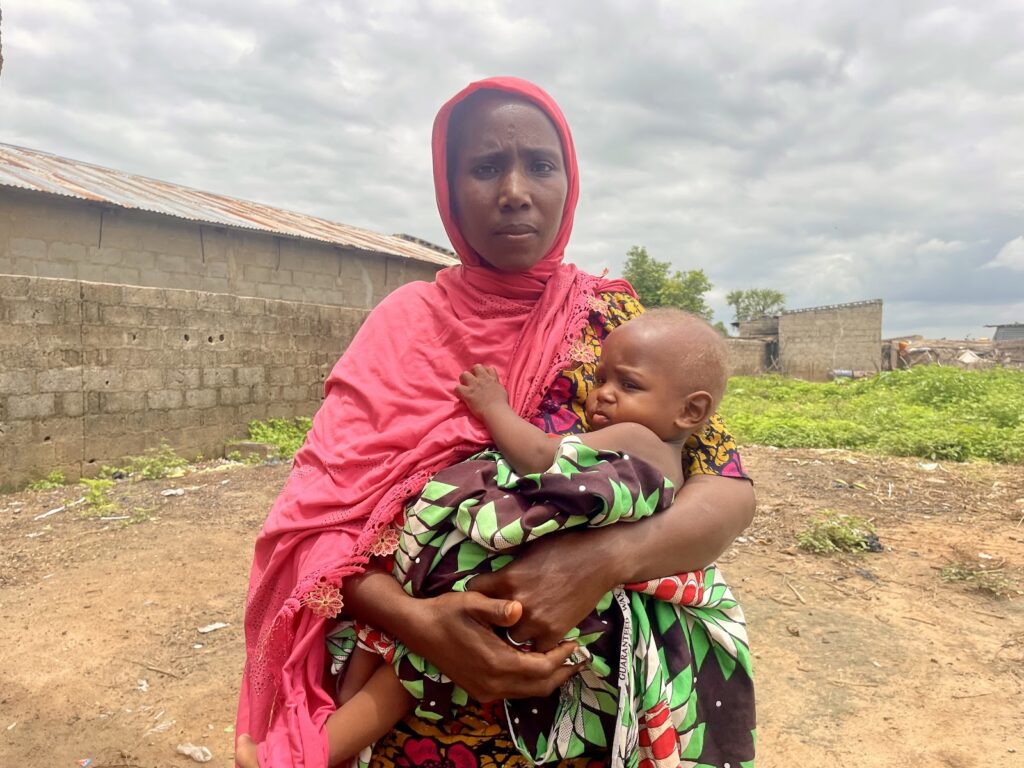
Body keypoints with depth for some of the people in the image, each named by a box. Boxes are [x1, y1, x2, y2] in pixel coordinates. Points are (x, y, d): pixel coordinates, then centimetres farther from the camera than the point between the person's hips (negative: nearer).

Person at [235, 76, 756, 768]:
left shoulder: (615, 317, -6)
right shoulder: (407, 322, -7)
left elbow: (730, 490, -11)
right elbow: (316, 519, -11)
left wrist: (603, 559, -29)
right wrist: (415, 620, -29)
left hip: (593, 688, 1)